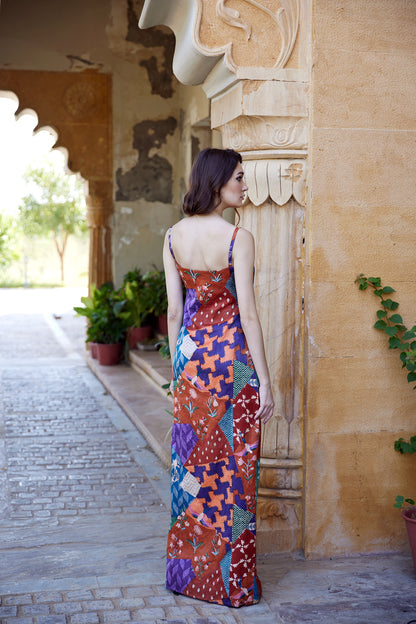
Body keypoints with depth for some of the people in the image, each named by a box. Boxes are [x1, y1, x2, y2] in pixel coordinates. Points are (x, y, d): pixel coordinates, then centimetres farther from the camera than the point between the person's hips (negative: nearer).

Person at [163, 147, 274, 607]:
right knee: (233, 465, 4)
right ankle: (232, 581, 14)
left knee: (190, 462, 14)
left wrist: (177, 366, 14)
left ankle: (187, 570, 26)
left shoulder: (174, 235, 3)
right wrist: (265, 382, -10)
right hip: (232, 354, -5)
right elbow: (247, 313, -15)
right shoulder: (238, 238, -14)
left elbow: (174, 310, 5)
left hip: (191, 353, 5)